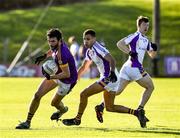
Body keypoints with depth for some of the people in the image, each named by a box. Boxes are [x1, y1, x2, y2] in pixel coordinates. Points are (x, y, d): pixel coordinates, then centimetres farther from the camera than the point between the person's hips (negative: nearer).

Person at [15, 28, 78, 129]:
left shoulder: (61, 55, -39)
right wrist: (44, 56, 5)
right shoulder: (56, 45, -14)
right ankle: (28, 121, 11)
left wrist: (51, 77, -35)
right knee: (37, 96, -2)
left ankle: (63, 109, 52)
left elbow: (66, 74, -31)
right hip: (55, 73, 8)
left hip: (67, 80, -8)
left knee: (54, 103, 14)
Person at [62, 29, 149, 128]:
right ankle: (136, 113, 13)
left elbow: (111, 60, -27)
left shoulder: (97, 48, -15)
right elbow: (83, 67, 27)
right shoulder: (89, 52, 14)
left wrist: (112, 72, -42)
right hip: (107, 79, 10)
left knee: (84, 94, -8)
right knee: (110, 107, 15)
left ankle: (77, 119, 4)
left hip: (109, 78, -10)